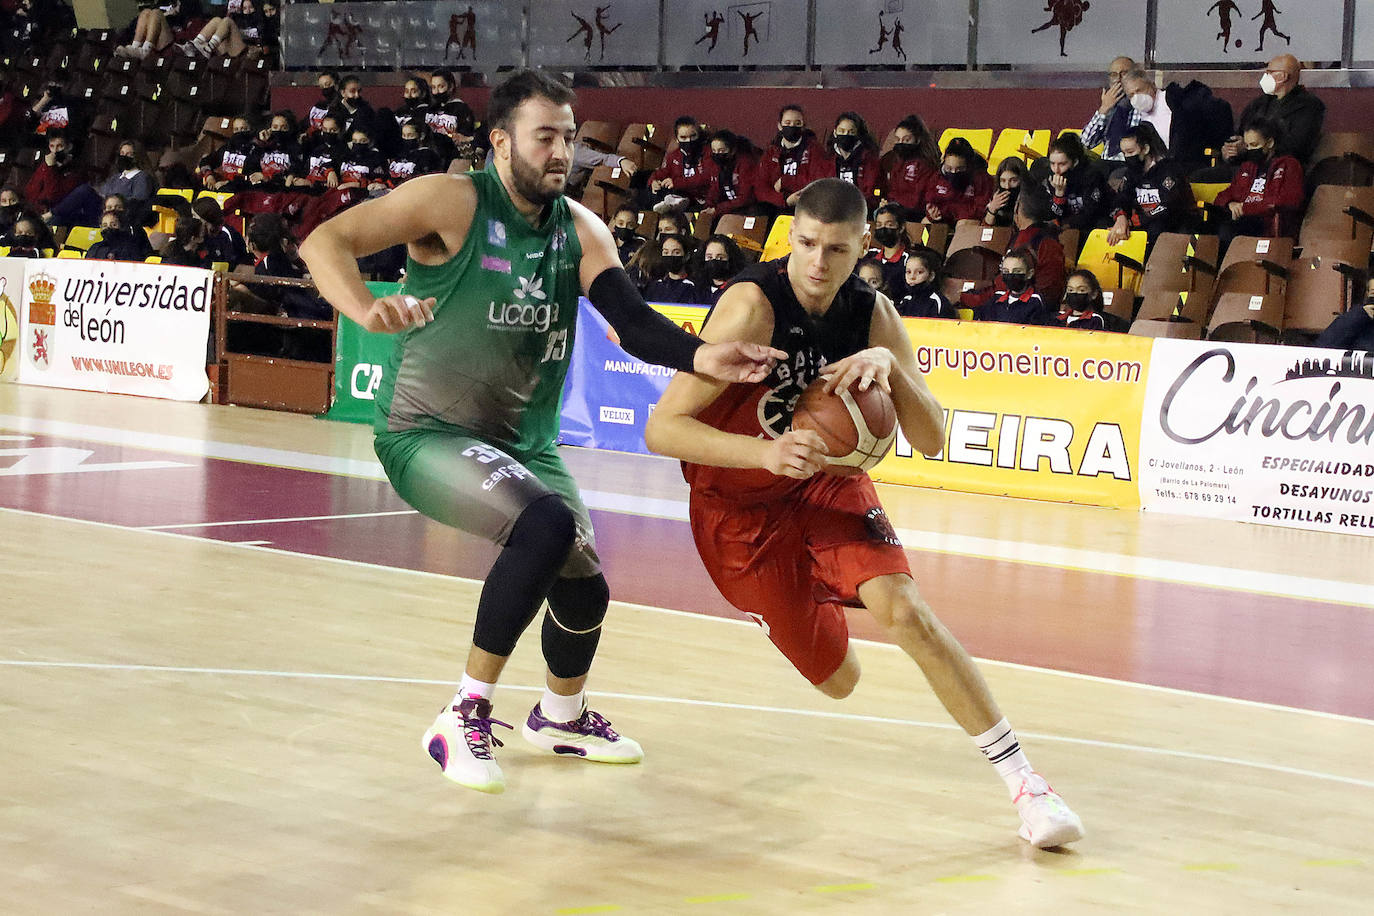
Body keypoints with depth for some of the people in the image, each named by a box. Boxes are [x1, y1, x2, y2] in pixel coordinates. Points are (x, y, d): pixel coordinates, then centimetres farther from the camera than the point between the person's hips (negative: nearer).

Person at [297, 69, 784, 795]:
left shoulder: (579, 230, 2)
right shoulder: (453, 202, -15)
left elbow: (631, 319, -10)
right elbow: (324, 242, -22)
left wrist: (701, 357, -29)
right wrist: (368, 311, -42)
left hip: (524, 441, 7)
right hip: (428, 433, -7)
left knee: (583, 585, 11)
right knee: (546, 524, -31)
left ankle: (562, 717, 45)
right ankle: (465, 718, -19)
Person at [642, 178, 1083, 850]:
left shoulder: (872, 314, -11)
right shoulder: (753, 306, -27)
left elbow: (930, 442, -11)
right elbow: (661, 429, -30)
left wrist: (890, 366, -29)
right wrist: (766, 453, -44)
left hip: (827, 480, 3)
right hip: (740, 507, -3)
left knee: (903, 610, -22)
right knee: (838, 678, 4)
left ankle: (1024, 783, -16)